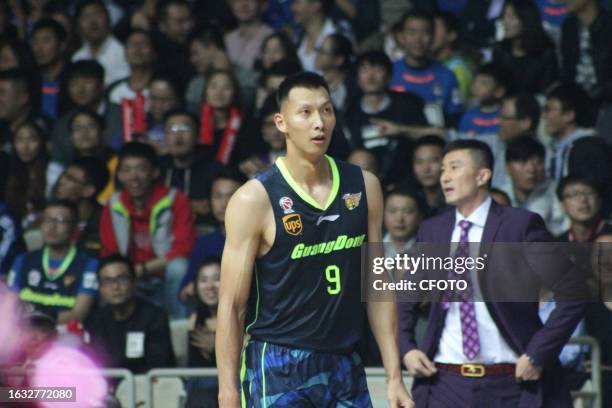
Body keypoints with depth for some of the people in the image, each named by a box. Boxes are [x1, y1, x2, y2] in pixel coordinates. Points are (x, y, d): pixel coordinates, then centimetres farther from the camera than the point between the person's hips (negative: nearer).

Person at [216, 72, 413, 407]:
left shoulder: (363, 187, 5)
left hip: (344, 366, 5)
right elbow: (231, 305, -9)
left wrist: (394, 376, 6)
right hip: (277, 370, -5)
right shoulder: (254, 200, -9)